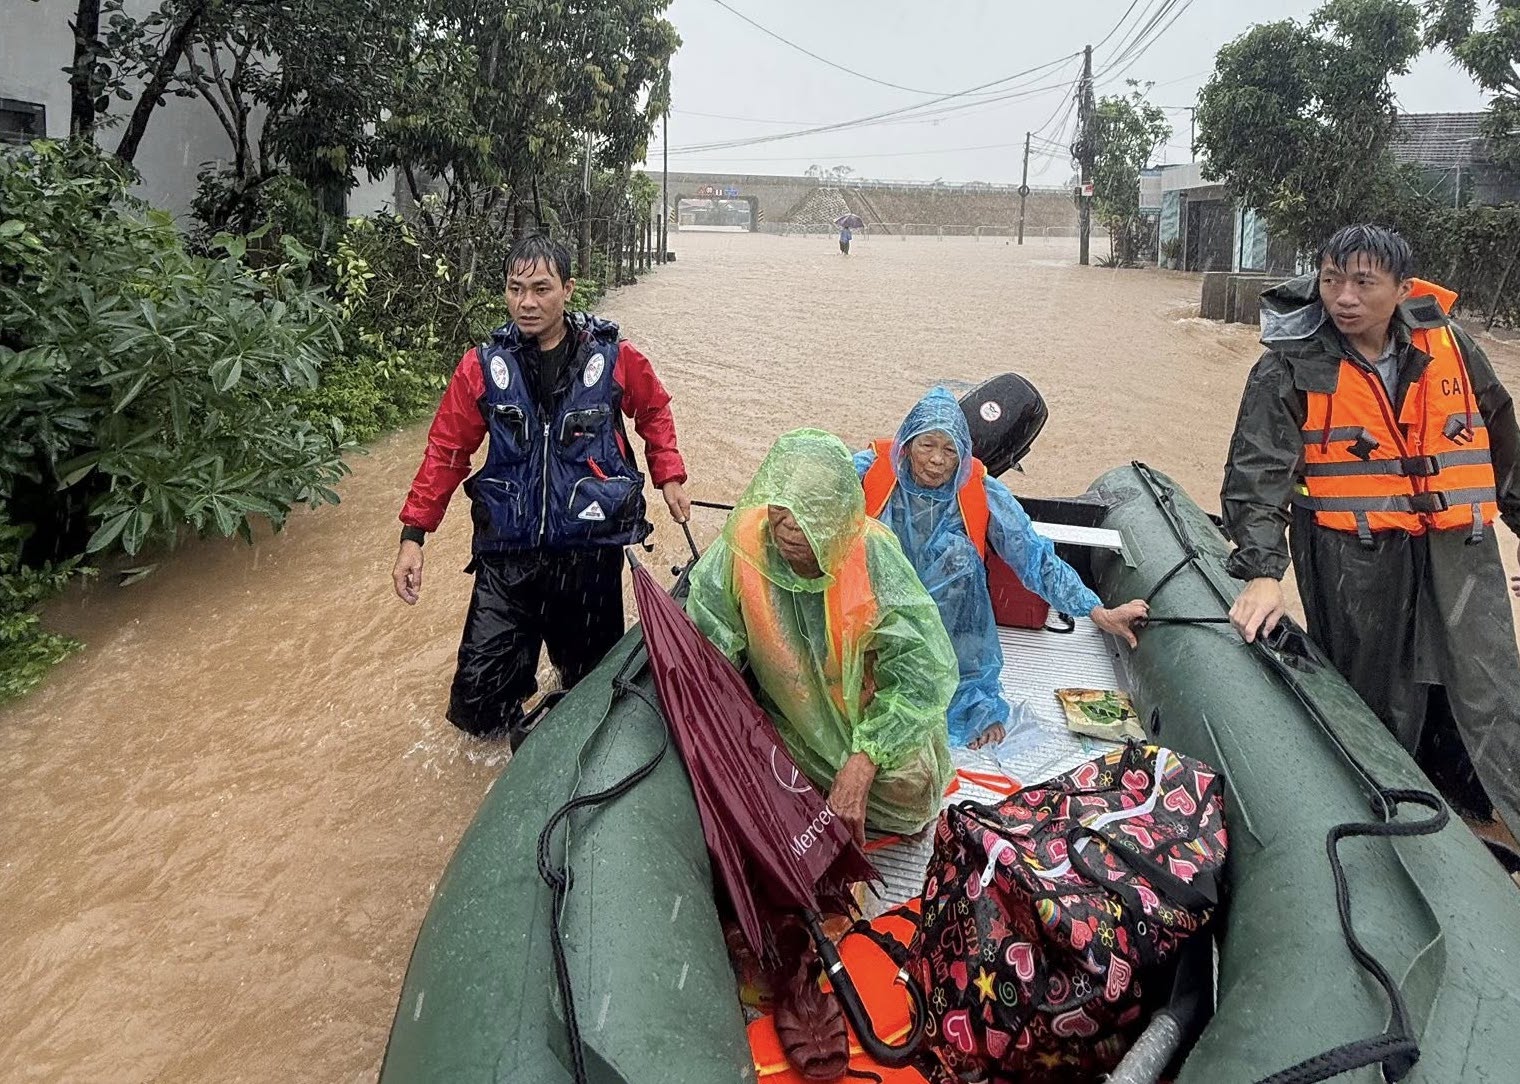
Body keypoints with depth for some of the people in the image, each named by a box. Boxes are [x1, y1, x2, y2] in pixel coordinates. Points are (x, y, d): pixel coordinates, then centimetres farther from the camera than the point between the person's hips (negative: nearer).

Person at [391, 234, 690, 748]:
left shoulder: (613, 357, -4)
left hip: (592, 549, 0)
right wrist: (413, 534, -1)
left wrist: (669, 476, 9)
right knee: (476, 703, -2)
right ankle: (512, 726, 33)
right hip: (508, 552, 1)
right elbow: (446, 450, 3)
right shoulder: (483, 366, -3)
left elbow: (654, 411, 15)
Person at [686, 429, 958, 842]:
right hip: (783, 713, 2)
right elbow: (707, 645, -12)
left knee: (909, 794, -20)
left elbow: (923, 668, -26)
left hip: (867, 711, -1)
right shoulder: (744, 543, -24)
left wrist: (862, 763, -33)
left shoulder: (873, 555, -28)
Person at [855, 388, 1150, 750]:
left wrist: (1099, 613, -17)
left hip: (950, 618, -1)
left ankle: (975, 700, -12)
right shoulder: (870, 469, -11)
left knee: (957, 553, -25)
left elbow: (1035, 555, -11)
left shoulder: (981, 491, -9)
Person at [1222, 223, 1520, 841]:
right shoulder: (1291, 367, -8)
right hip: (1354, 554, -3)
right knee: (1377, 701, 5)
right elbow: (1257, 473, -15)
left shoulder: (1445, 342, 4)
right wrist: (1261, 572, -26)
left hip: (1459, 545, 3)